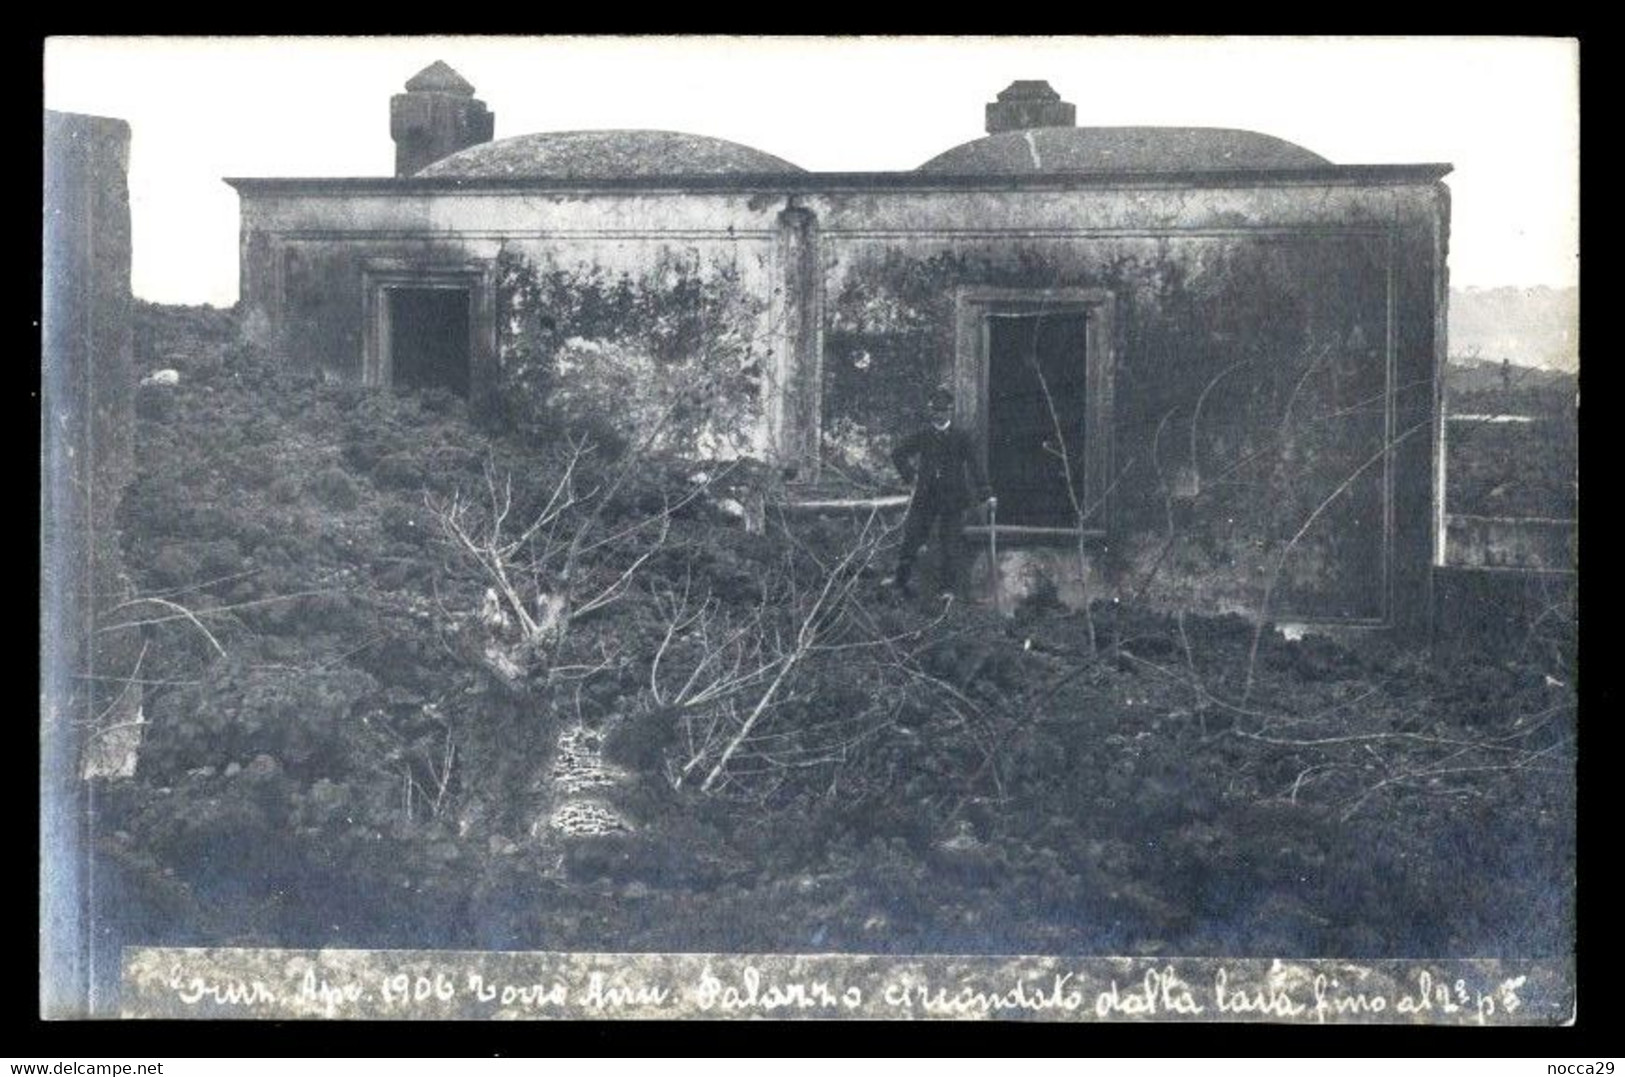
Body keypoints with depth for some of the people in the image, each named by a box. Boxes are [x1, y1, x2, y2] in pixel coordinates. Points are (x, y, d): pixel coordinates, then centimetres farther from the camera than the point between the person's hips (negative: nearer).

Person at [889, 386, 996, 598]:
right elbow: (898, 453, 18)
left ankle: (950, 588, 9)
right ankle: (900, 578, 18)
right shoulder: (923, 435, 5)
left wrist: (986, 495, -13)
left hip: (952, 500, -2)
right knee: (912, 536, 4)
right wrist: (910, 476, 7)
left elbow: (975, 467, -4)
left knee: (949, 543, 1)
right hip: (925, 497, 2)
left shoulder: (961, 438, -1)